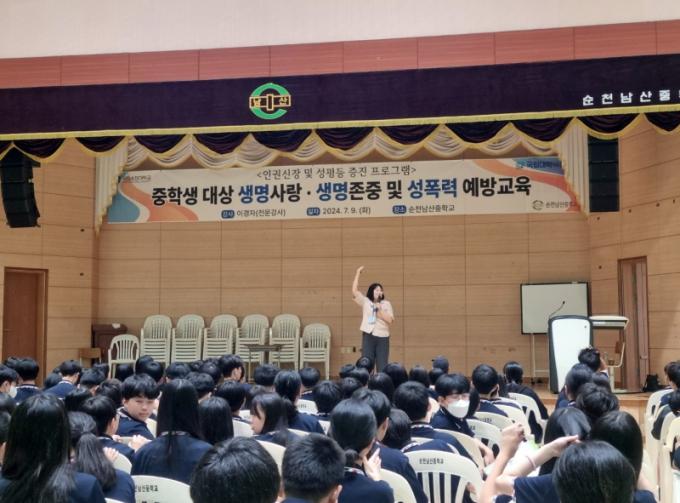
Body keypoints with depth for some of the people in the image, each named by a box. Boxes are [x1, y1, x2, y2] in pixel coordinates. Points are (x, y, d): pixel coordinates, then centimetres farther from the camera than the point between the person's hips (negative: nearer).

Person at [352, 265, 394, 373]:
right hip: (368, 336, -1)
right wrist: (358, 273, -7)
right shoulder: (365, 302, 5)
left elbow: (390, 320, -3)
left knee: (382, 366, 4)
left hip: (383, 337, 1)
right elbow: (354, 291, -7)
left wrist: (379, 309, -10)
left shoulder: (386, 304, 7)